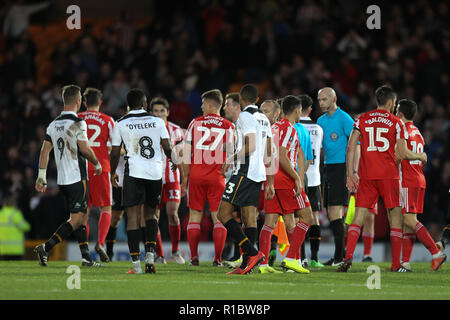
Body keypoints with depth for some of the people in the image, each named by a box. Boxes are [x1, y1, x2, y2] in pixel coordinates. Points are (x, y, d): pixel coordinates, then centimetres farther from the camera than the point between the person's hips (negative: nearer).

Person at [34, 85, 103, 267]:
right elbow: (85, 150, -15)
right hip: (77, 178, -8)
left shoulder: (53, 125, 9)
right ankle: (46, 247, -19)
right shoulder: (78, 123, -13)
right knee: (76, 219, -7)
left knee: (81, 217, 15)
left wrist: (41, 176, 10)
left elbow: (45, 150, 8)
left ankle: (86, 257, 14)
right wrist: (97, 164, 3)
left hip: (62, 180, 8)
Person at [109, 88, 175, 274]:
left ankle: (136, 263, -9)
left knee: (133, 216, -2)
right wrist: (173, 161, 26)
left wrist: (113, 173, 19)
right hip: (155, 172, 2)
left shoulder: (121, 124, 1)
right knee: (150, 213, 19)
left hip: (134, 172, -2)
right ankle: (150, 253, 0)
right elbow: (167, 147, 5)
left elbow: (115, 153, 2)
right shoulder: (157, 122, 5)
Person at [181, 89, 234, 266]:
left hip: (196, 174, 1)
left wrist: (185, 177, 10)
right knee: (218, 217, 3)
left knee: (195, 216, 8)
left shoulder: (195, 123, 2)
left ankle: (194, 257, 4)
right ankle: (217, 258, -3)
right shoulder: (227, 126, 1)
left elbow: (186, 153, 3)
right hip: (217, 177, -1)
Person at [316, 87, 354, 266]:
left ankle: (340, 255, -11)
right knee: (331, 213, 6)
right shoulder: (321, 121, 16)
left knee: (335, 211, -13)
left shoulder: (344, 119, -7)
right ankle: (338, 255, 10)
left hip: (341, 167, -8)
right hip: (328, 168, 8)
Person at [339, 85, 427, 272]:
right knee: (395, 218, 7)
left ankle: (348, 256, -19)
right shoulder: (395, 123, 1)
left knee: (358, 217, 1)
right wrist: (420, 157, 17)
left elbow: (351, 147, 2)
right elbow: (403, 154, -2)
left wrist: (350, 173, 8)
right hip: (389, 176, -2)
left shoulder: (362, 120, 8)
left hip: (366, 175, 2)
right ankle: (396, 265, 6)